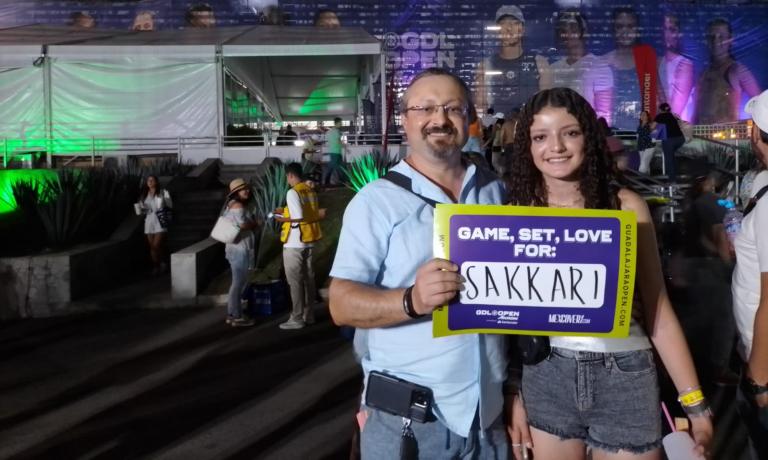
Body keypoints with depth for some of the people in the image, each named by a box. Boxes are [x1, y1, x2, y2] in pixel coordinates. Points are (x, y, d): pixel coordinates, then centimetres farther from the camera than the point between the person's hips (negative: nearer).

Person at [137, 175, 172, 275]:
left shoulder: (163, 193, -1)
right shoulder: (144, 195, 13)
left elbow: (170, 205, -3)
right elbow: (141, 208, 18)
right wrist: (141, 209, -3)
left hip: (160, 221, -5)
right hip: (149, 222, 5)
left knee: (156, 245, -12)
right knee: (152, 246, 7)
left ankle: (163, 263, 10)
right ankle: (155, 267, 14)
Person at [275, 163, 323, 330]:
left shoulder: (292, 192, -16)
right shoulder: (311, 191, 7)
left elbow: (298, 217, -24)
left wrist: (283, 219, -7)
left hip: (294, 242, -8)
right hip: (308, 240, 8)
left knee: (295, 281, -1)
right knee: (308, 278, 13)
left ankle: (297, 319, 4)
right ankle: (309, 314, 21)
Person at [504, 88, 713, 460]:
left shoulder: (626, 206, -5)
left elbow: (658, 310, -2)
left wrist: (694, 403, -1)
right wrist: (513, 394, 4)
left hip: (624, 377, -1)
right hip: (544, 378, 1)